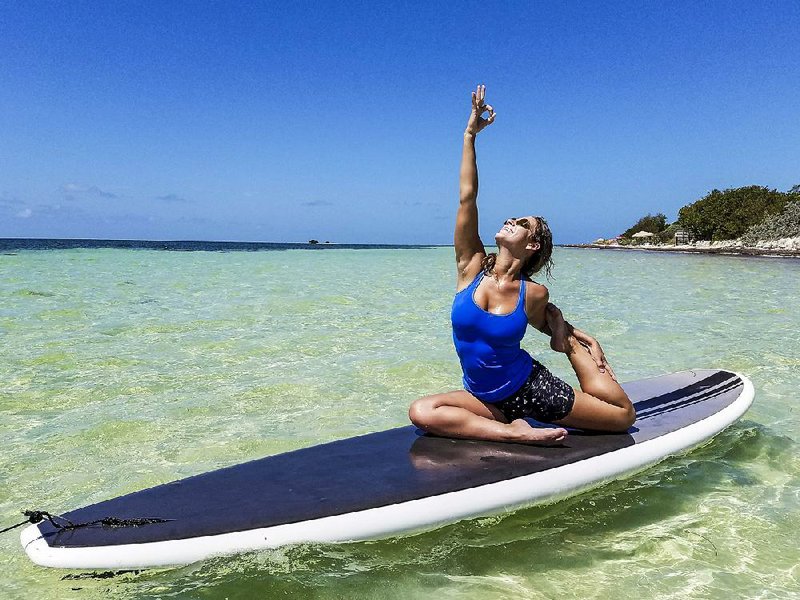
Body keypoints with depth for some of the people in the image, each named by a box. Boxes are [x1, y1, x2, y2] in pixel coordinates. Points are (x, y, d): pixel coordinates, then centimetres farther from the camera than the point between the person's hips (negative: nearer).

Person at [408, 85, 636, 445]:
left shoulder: (534, 294, -9)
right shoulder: (472, 267, -8)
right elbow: (467, 197, -12)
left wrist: (583, 338, 4)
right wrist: (470, 134, -12)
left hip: (530, 388, -1)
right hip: (484, 397, 1)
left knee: (624, 416, 2)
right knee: (421, 412, -27)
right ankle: (515, 432, -22)